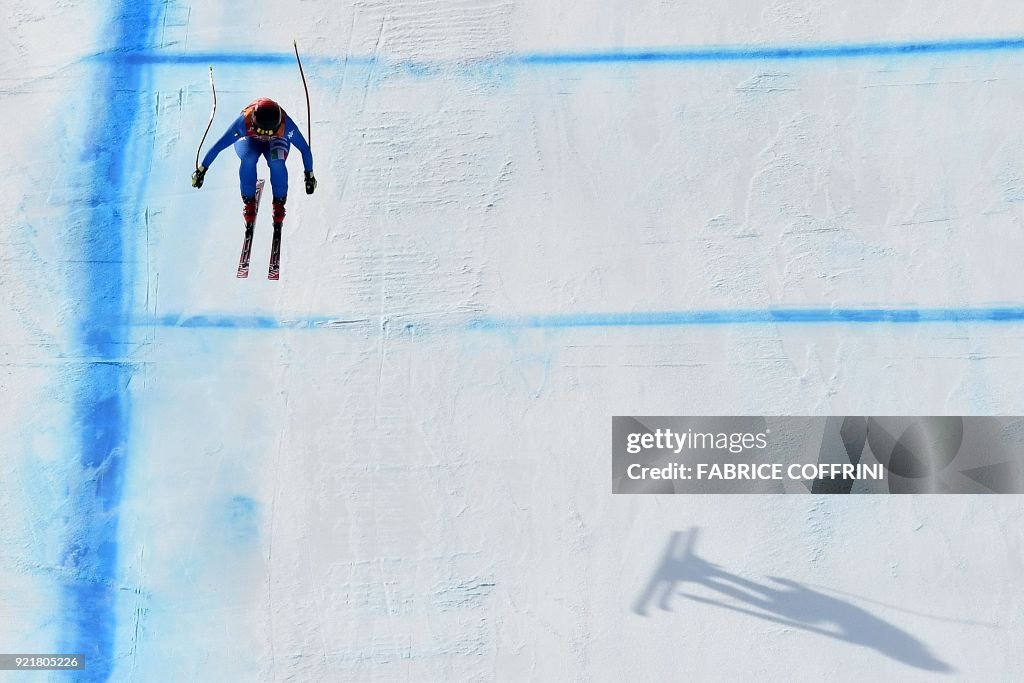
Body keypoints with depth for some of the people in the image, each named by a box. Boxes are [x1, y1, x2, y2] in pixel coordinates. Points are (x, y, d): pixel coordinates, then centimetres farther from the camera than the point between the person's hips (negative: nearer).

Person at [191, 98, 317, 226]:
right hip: (249, 140, 0)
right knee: (248, 159, -34)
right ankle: (248, 203, -16)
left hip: (276, 142, 0)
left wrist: (309, 175, -17)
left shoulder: (286, 125, -39)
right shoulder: (244, 122, -40)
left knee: (277, 163, -33)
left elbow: (305, 149, -24)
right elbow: (218, 146, -31)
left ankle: (279, 204, -12)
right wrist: (201, 170, -27)